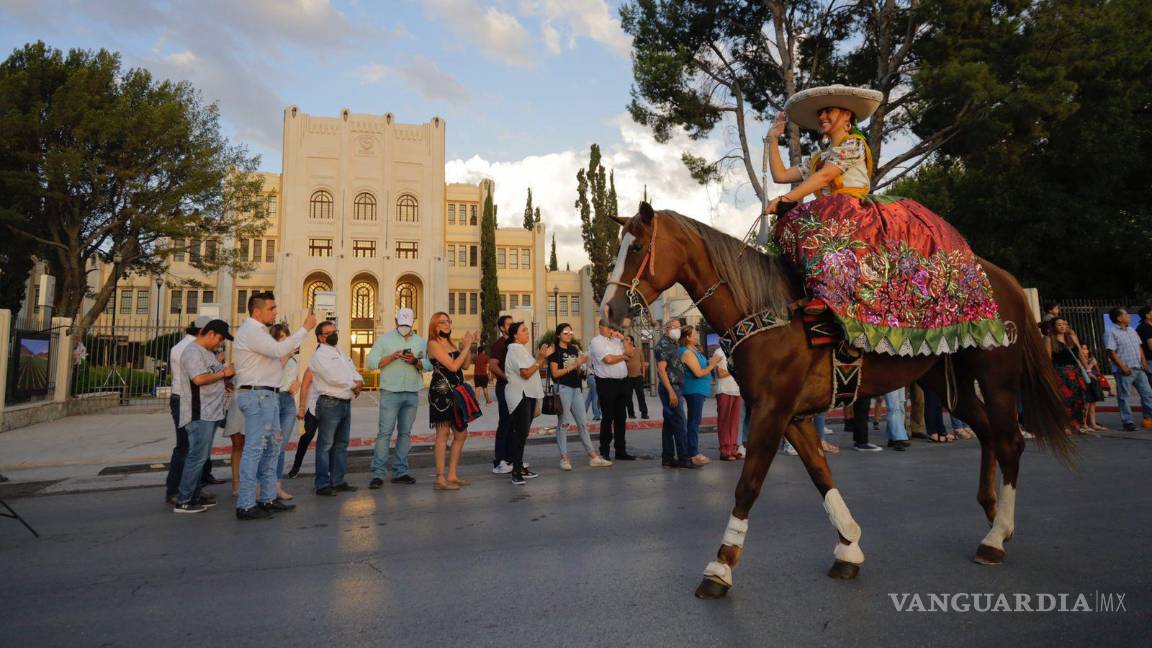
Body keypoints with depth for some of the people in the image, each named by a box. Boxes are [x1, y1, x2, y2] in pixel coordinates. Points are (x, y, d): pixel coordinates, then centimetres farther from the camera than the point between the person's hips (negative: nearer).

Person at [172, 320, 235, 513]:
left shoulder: (208, 353, 19)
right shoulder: (193, 351, -11)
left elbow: (215, 379, 22)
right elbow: (199, 379, -23)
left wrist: (230, 373, 5)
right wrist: (223, 373, -12)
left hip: (210, 413, 10)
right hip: (199, 414, -10)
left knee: (201, 457, 13)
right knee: (197, 456, -7)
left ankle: (194, 496, 20)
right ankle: (182, 501, -1)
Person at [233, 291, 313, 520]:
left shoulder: (258, 331, 21)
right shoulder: (251, 331, -13)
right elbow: (278, 350, -25)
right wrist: (305, 328, -21)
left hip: (267, 395, 11)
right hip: (257, 395, -11)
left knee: (271, 447, 14)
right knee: (254, 449, -9)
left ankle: (268, 498, 22)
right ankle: (245, 506, -4)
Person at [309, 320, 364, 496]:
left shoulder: (341, 354, 21)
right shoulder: (319, 355, -6)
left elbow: (356, 374, 17)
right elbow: (333, 378, -19)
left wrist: (358, 384, -6)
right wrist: (354, 385, -7)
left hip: (346, 403, 9)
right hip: (330, 403, -9)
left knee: (341, 444, 12)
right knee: (325, 445, -5)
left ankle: (338, 481, 20)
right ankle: (322, 485, -1)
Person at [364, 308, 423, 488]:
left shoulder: (421, 342, 14)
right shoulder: (384, 339, 5)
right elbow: (371, 362, -3)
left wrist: (416, 361, -12)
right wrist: (392, 357, -14)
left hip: (413, 393, 4)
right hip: (390, 392, -3)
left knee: (405, 433, 8)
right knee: (385, 432, -7)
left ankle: (400, 472, 14)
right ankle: (378, 473, -3)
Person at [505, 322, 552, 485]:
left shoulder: (522, 349, 19)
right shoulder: (515, 349, -12)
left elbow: (535, 370, 19)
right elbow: (526, 373, -20)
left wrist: (544, 357, 8)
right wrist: (540, 358, -16)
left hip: (528, 395, 10)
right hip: (520, 396, -10)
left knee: (522, 433, 12)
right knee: (520, 433, -13)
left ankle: (519, 467, 19)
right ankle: (516, 472, -12)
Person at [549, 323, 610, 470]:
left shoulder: (574, 349, 16)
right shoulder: (555, 351, -2)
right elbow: (555, 373, -10)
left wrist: (581, 364, 1)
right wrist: (573, 365, -11)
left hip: (576, 388, 6)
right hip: (563, 388, -6)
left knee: (582, 423, 7)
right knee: (562, 423, -1)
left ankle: (593, 456, 9)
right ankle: (564, 458, 4)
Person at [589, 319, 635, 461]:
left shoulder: (616, 340, 16)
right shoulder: (596, 341, -6)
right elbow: (608, 359, -17)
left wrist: (623, 338, 7)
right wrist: (623, 356, 0)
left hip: (622, 382, 7)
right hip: (606, 383, -7)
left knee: (621, 417, 10)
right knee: (608, 418, -2)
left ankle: (621, 451, 18)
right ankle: (604, 451, 8)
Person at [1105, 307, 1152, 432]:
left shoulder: (1132, 331, 15)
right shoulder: (1111, 333, -9)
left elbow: (1139, 347, 19)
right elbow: (1111, 352, -14)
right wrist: (1122, 367, -18)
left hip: (1139, 369, 8)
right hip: (1124, 371, -7)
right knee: (1124, 397, -1)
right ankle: (1128, 422, 4)